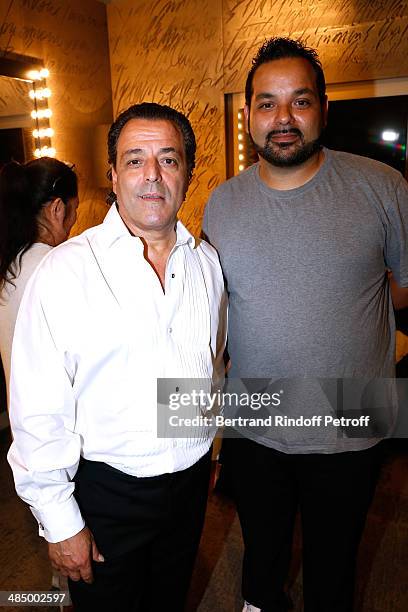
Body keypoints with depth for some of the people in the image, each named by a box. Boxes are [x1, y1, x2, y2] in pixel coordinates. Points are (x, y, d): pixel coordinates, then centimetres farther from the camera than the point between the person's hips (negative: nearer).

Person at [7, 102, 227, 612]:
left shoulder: (206, 262, -1)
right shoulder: (66, 269, -17)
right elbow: (38, 411, -16)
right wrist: (60, 522, -12)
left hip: (191, 482, 5)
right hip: (104, 489, -4)